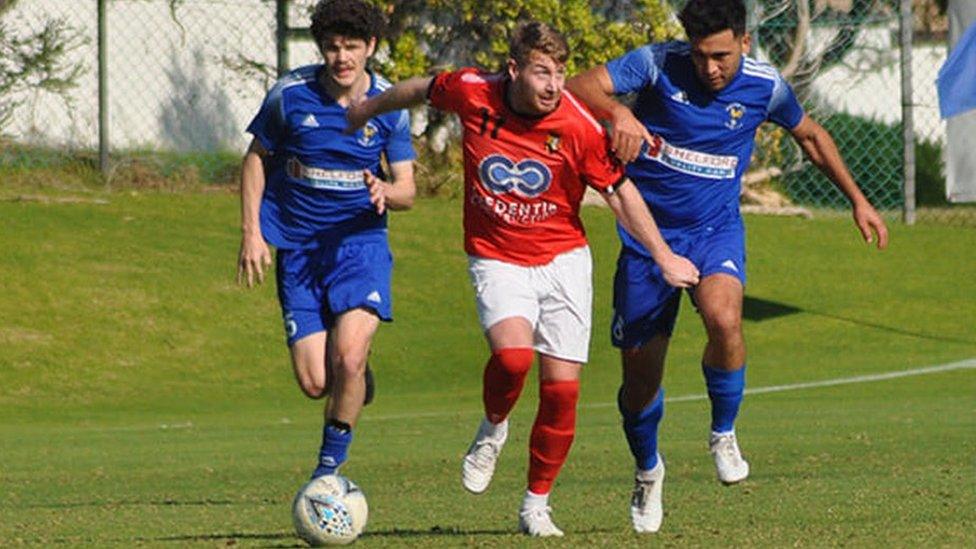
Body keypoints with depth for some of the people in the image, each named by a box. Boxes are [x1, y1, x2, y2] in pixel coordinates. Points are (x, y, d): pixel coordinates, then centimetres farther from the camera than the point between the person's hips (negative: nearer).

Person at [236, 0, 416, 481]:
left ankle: (328, 469, 1)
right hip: (298, 249, 1)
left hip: (361, 242, -1)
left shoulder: (389, 105, -4)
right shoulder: (291, 94, -6)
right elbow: (256, 158, 7)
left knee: (349, 357, -22)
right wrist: (251, 232, -1)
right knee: (314, 383, -6)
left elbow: (406, 188, 1)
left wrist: (386, 193, -23)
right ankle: (353, 383, 34)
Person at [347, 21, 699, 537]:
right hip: (496, 259, -1)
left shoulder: (578, 127, -16)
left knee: (562, 389, -2)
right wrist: (369, 108, 26)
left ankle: (536, 505, 17)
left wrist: (663, 256, -1)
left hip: (563, 261, 1)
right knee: (512, 355, -28)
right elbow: (421, 88, 10)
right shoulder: (472, 93, -13)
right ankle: (492, 428, 6)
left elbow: (620, 191, -3)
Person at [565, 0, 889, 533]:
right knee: (639, 374, 5)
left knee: (723, 318, -32)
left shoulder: (765, 86, -6)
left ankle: (724, 435, -7)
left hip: (715, 231, 0)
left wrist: (857, 200, 18)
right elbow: (578, 88, -24)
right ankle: (647, 469, 36)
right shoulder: (658, 64, -14)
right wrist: (618, 113, -45)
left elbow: (810, 136, 15)